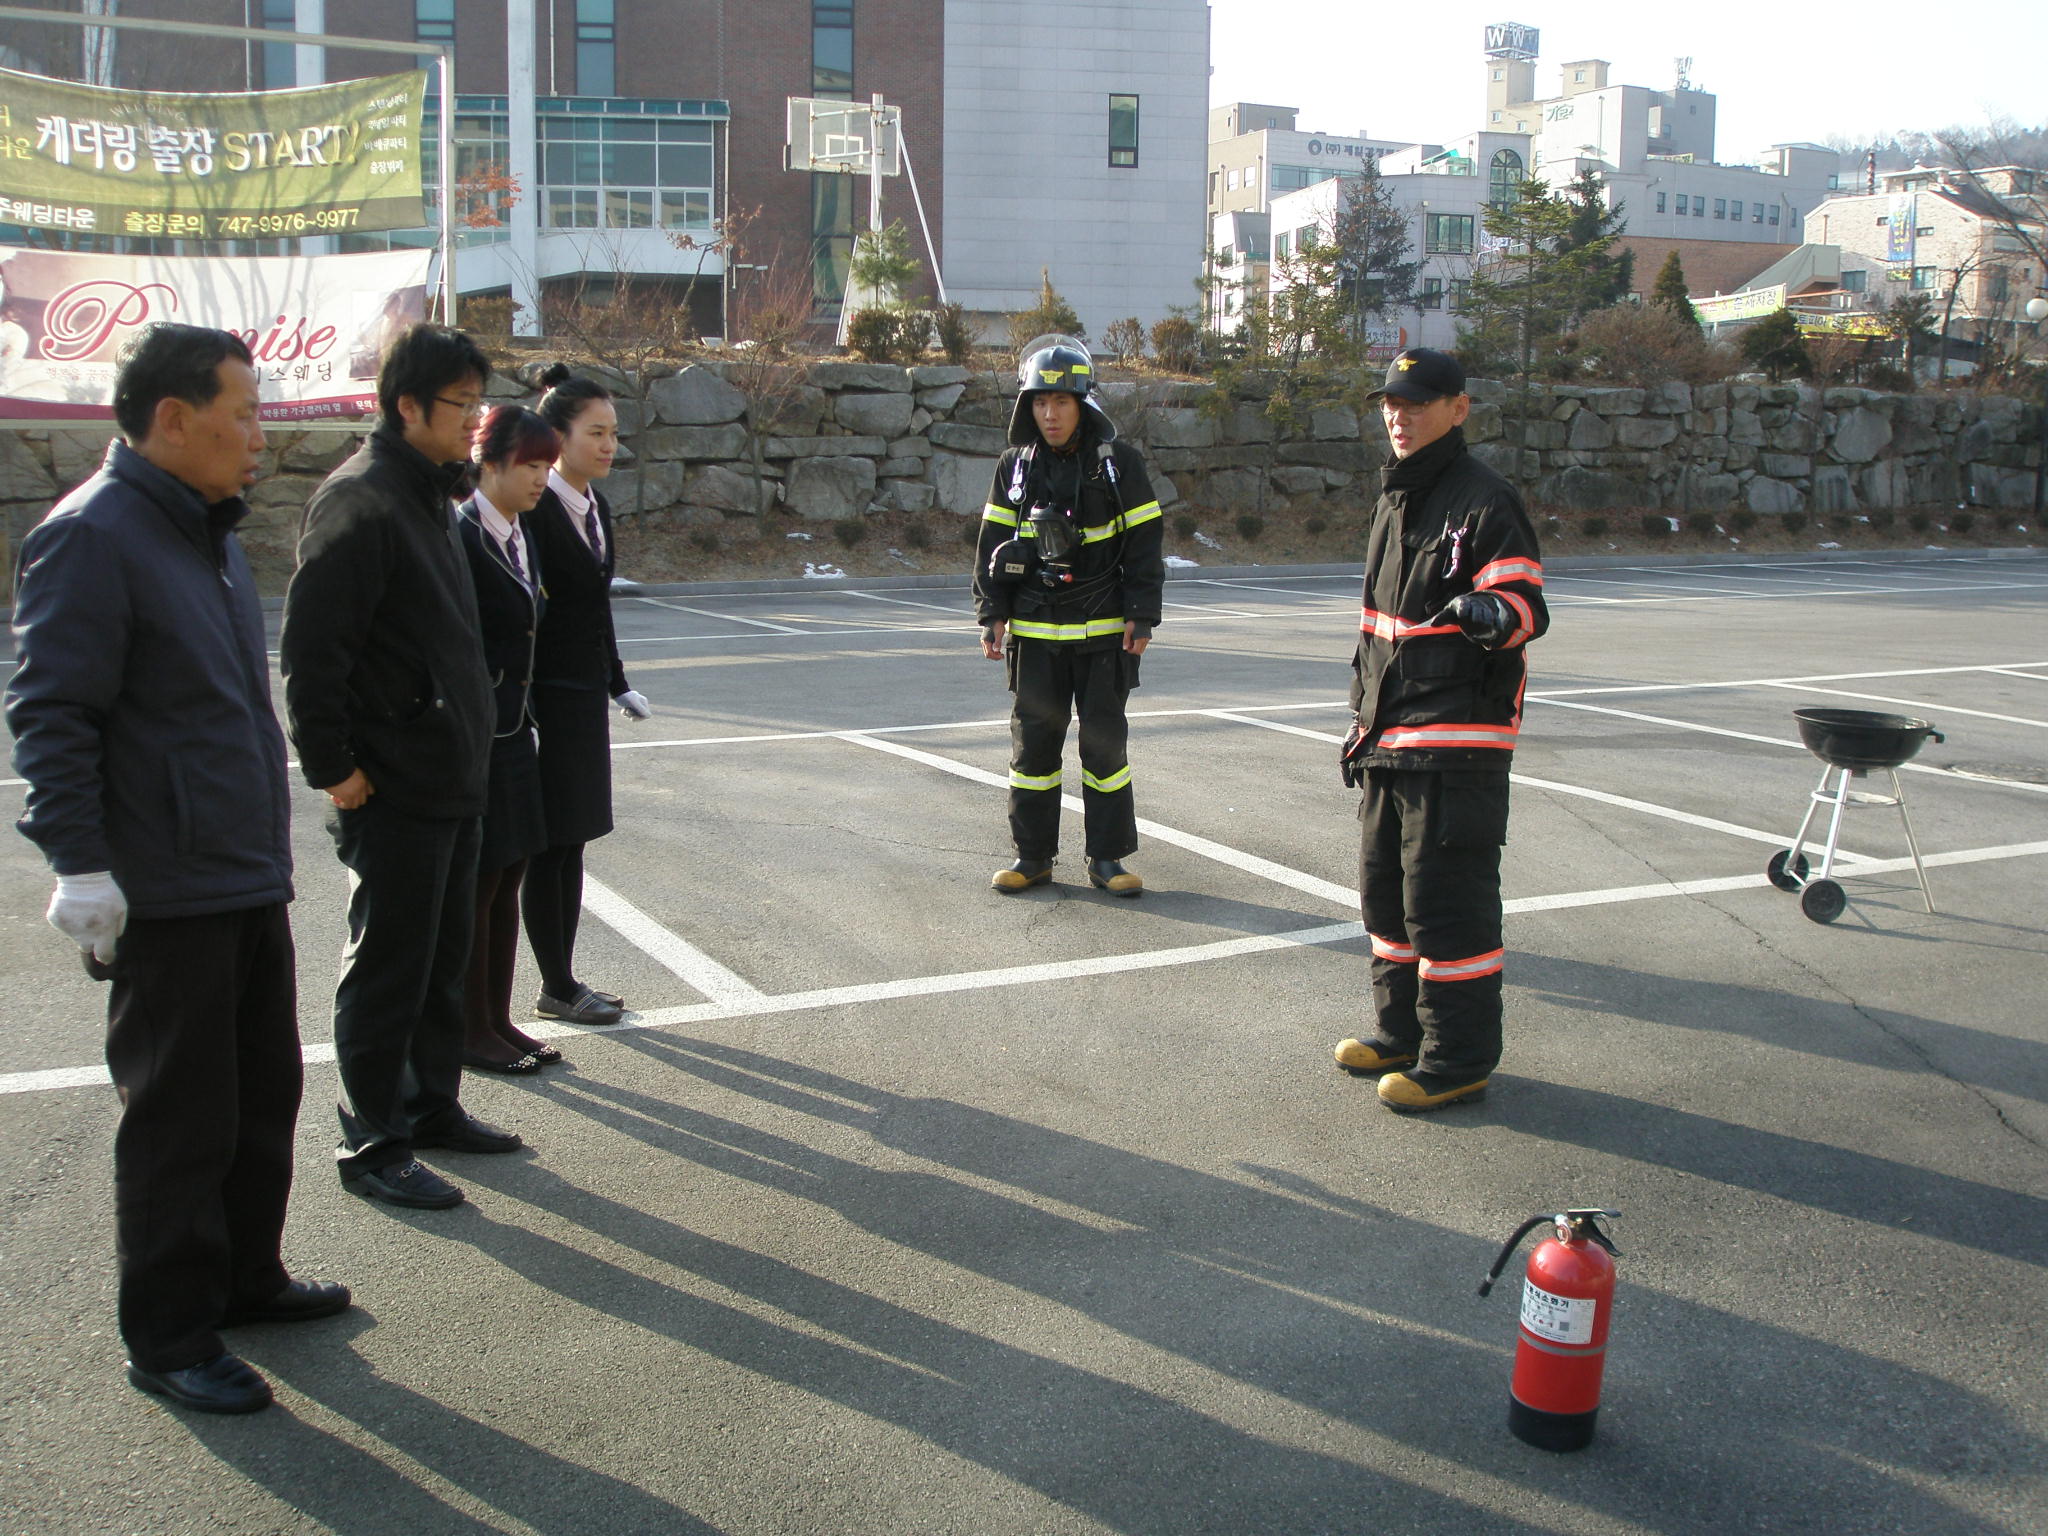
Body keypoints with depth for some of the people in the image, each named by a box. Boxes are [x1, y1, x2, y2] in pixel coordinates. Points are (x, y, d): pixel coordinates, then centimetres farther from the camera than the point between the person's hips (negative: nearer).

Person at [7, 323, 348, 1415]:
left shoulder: (206, 530, 15)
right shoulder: (92, 537, -15)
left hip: (250, 882, 9)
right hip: (165, 896, -9)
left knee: (264, 1093, 18)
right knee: (181, 1120, 0)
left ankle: (245, 1279, 35)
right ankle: (169, 1341, 14)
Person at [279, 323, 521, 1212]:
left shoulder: (429, 494, 13)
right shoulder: (361, 502, -18)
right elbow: (310, 650, -22)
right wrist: (333, 768, -20)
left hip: (452, 776, 9)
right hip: (392, 788, -9)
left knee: (443, 960, 18)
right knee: (387, 970, 1)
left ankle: (432, 1105, 32)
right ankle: (372, 1145, 13)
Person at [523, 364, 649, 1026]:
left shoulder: (595, 504, 10)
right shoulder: (534, 509, -16)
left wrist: (617, 684, 20)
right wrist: (518, 710, -20)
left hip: (585, 693, 8)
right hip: (545, 698, -8)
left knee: (570, 841, 13)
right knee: (552, 844, 1)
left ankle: (564, 981, 22)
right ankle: (556, 989, 12)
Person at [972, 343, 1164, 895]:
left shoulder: (1118, 461, -2)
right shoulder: (1016, 465, 5)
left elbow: (1143, 543, -1)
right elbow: (993, 544, 8)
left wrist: (1142, 616, -6)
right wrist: (992, 615, 1)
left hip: (1103, 631, -2)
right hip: (1034, 631, 2)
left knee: (1105, 741, 3)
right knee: (1033, 741, 6)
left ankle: (1107, 858, 13)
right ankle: (1033, 855, 17)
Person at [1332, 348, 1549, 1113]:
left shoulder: (1485, 502, -10)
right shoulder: (1393, 502, 17)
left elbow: (1528, 605, -17)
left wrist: (1494, 611, -41)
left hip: (1458, 741, -9)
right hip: (1390, 736, 9)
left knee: (1447, 898, -6)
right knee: (1385, 886, 16)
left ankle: (1460, 1056, 4)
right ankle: (1402, 1028, 31)